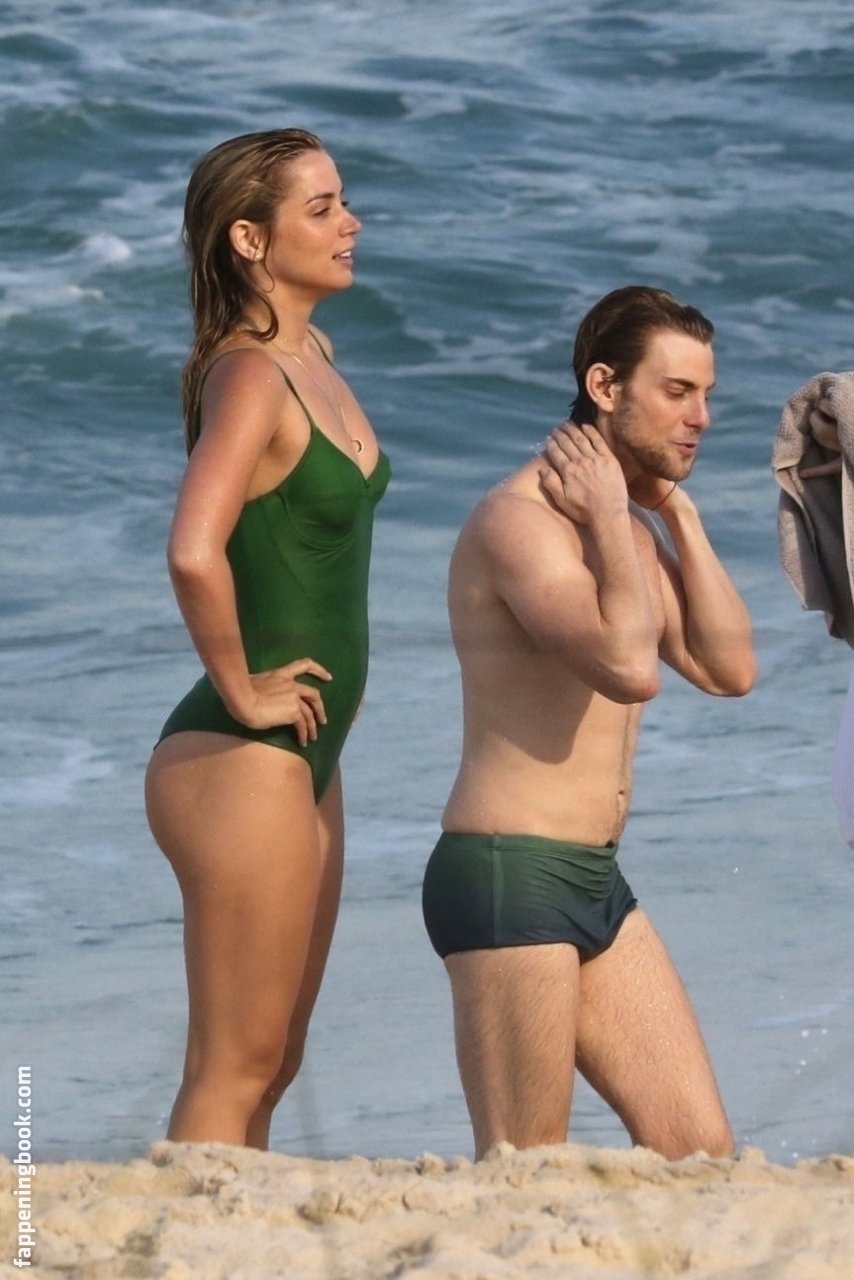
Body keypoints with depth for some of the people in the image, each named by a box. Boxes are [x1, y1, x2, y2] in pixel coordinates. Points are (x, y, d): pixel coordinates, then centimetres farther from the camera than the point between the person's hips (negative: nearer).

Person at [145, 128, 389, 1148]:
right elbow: (194, 555, -34)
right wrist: (242, 692, -21)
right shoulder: (249, 377, -17)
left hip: (303, 758, 9)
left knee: (270, 1066, 13)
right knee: (231, 1072, -6)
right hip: (243, 760, -9)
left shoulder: (312, 356, 11)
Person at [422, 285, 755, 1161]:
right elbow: (628, 667, -27)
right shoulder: (520, 519, -14)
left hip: (594, 883, 9)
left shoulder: (632, 530, 17)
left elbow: (728, 668, 8)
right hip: (508, 874, -9)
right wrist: (611, 521, -15)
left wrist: (679, 515, 5)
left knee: (700, 1153, 6)